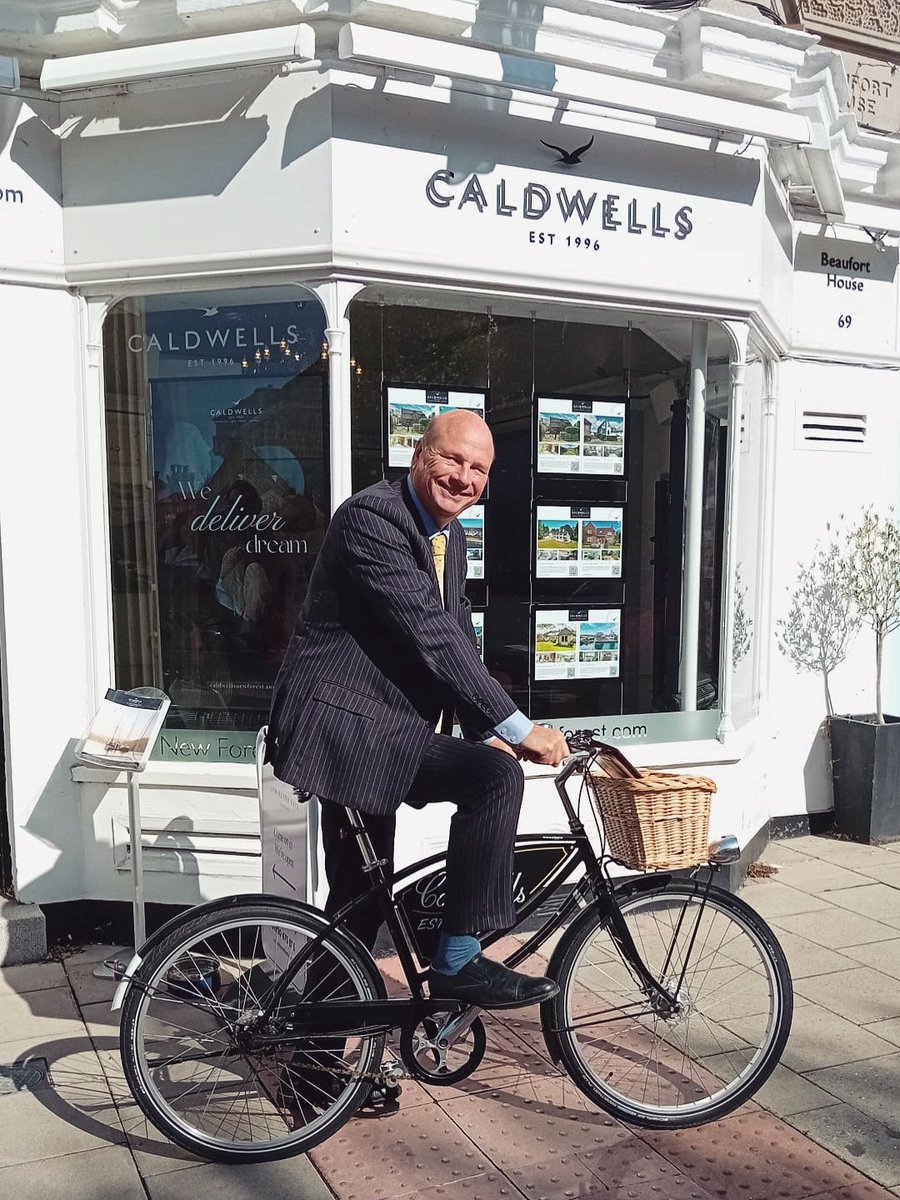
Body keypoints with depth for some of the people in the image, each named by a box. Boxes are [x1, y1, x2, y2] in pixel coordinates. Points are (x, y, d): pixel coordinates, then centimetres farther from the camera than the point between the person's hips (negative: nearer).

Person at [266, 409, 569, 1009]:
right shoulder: (372, 516, -17)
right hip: (342, 718, -10)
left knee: (361, 894, 18)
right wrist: (517, 728, -23)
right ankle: (460, 964, -11)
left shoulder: (450, 537, 13)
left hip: (364, 727, 10)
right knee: (495, 777, -22)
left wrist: (487, 733, -1)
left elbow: (459, 639, 13)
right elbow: (431, 635, -24)